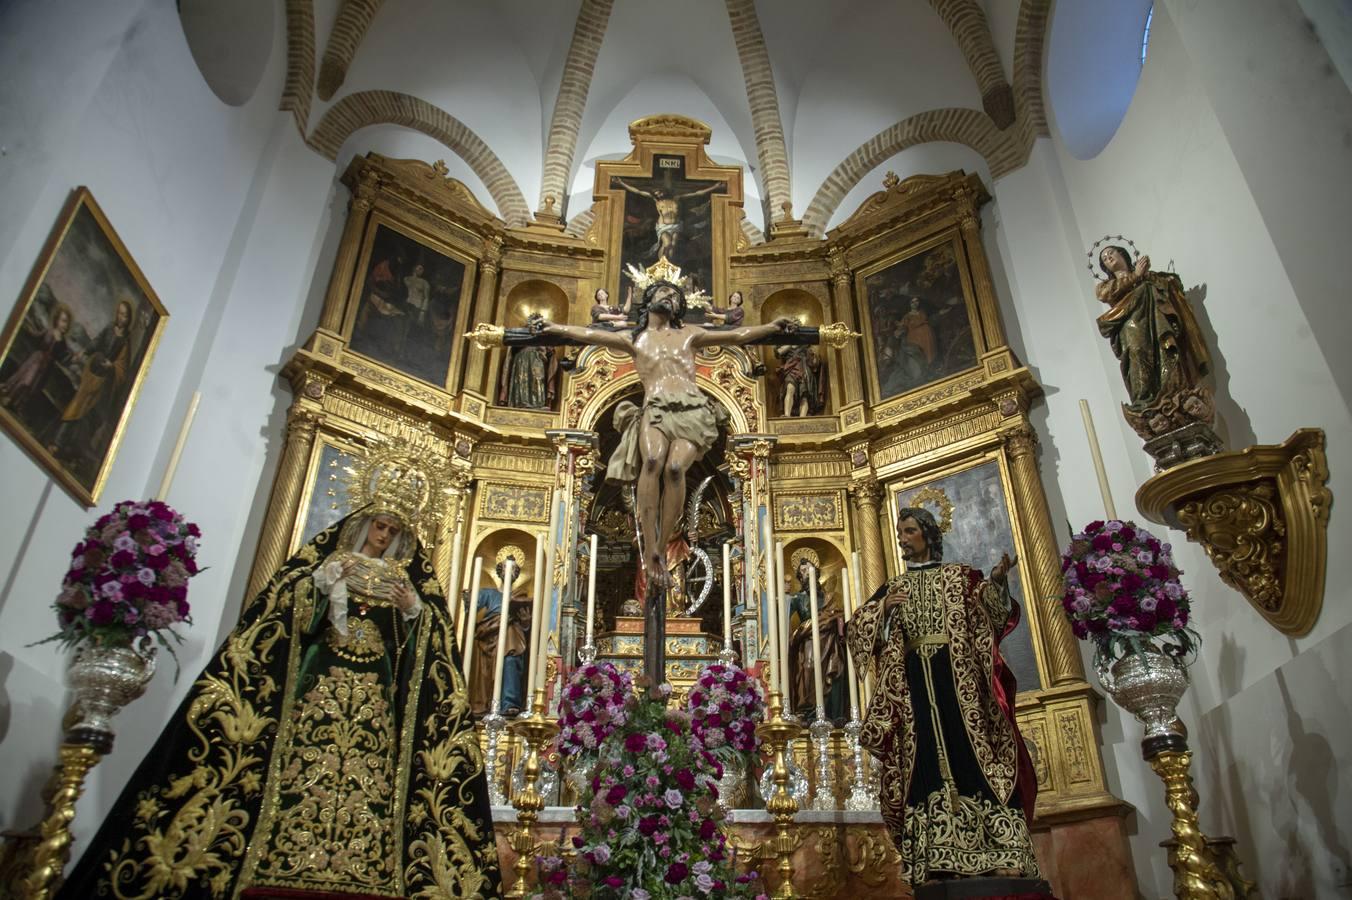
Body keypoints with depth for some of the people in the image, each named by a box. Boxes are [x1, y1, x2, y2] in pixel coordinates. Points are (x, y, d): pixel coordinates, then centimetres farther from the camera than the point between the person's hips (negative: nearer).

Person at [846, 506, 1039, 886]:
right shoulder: (892, 589, 18)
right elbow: (855, 627, 11)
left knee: (972, 752, -9)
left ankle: (1005, 853, -8)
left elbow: (991, 609, -5)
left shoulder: (959, 576, 10)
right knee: (924, 761, -2)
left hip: (959, 678, -3)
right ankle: (936, 859, -2)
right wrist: (881, 608, -7)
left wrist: (996, 582, -25)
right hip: (914, 682, 3)